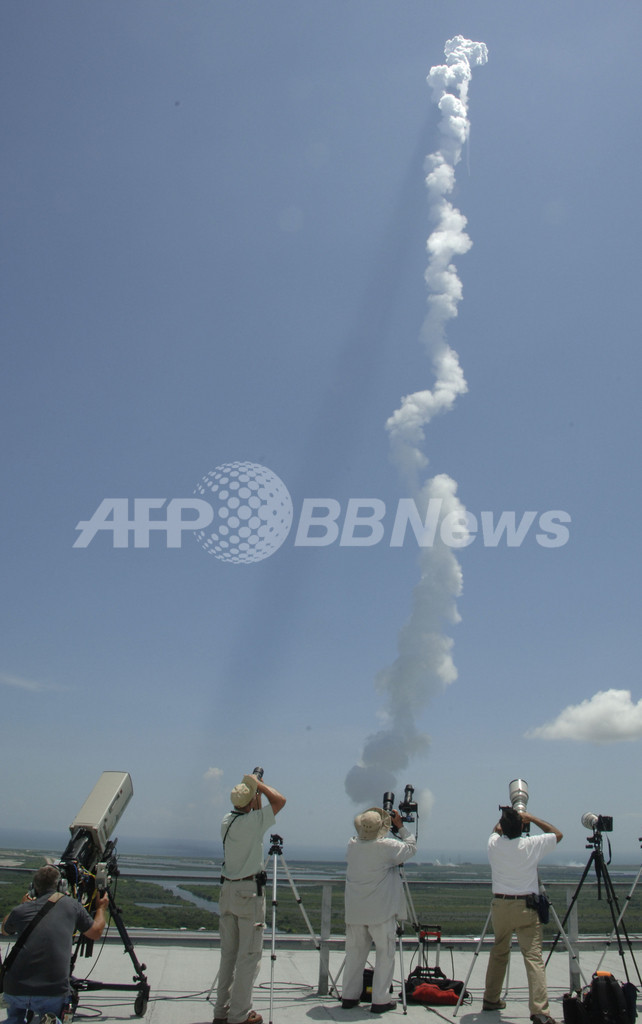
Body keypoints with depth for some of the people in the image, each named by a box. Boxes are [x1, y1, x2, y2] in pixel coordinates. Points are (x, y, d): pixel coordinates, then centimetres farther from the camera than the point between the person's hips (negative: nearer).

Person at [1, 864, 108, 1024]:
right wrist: (101, 907, 39)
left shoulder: (20, 910, 10)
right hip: (53, 991, -3)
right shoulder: (72, 905, 7)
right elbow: (96, 933, 21)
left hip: (14, 989, 3)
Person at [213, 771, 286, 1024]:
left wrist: (256, 790, 18)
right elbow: (280, 800, -11)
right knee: (249, 954, 0)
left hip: (227, 890, 8)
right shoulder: (252, 821, -16)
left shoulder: (227, 821, 5)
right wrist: (259, 785, -2)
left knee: (228, 953, 14)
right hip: (249, 891, -7)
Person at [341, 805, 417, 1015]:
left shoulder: (352, 845, -1)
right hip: (381, 911, -5)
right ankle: (380, 1000, 6)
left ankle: (349, 996, 20)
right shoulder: (386, 846, -16)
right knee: (385, 954, 6)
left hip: (355, 911, 5)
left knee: (354, 952, 14)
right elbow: (411, 847, -2)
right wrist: (401, 827, 7)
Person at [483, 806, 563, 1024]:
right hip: (526, 907, -3)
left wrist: (508, 819, 29)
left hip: (499, 905, 4)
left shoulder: (494, 844, -2)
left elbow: (497, 829, 25)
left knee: (498, 952, 20)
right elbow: (557, 834, 9)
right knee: (533, 956, -6)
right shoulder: (531, 844, -9)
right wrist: (531, 818, 10)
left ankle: (491, 999, 29)